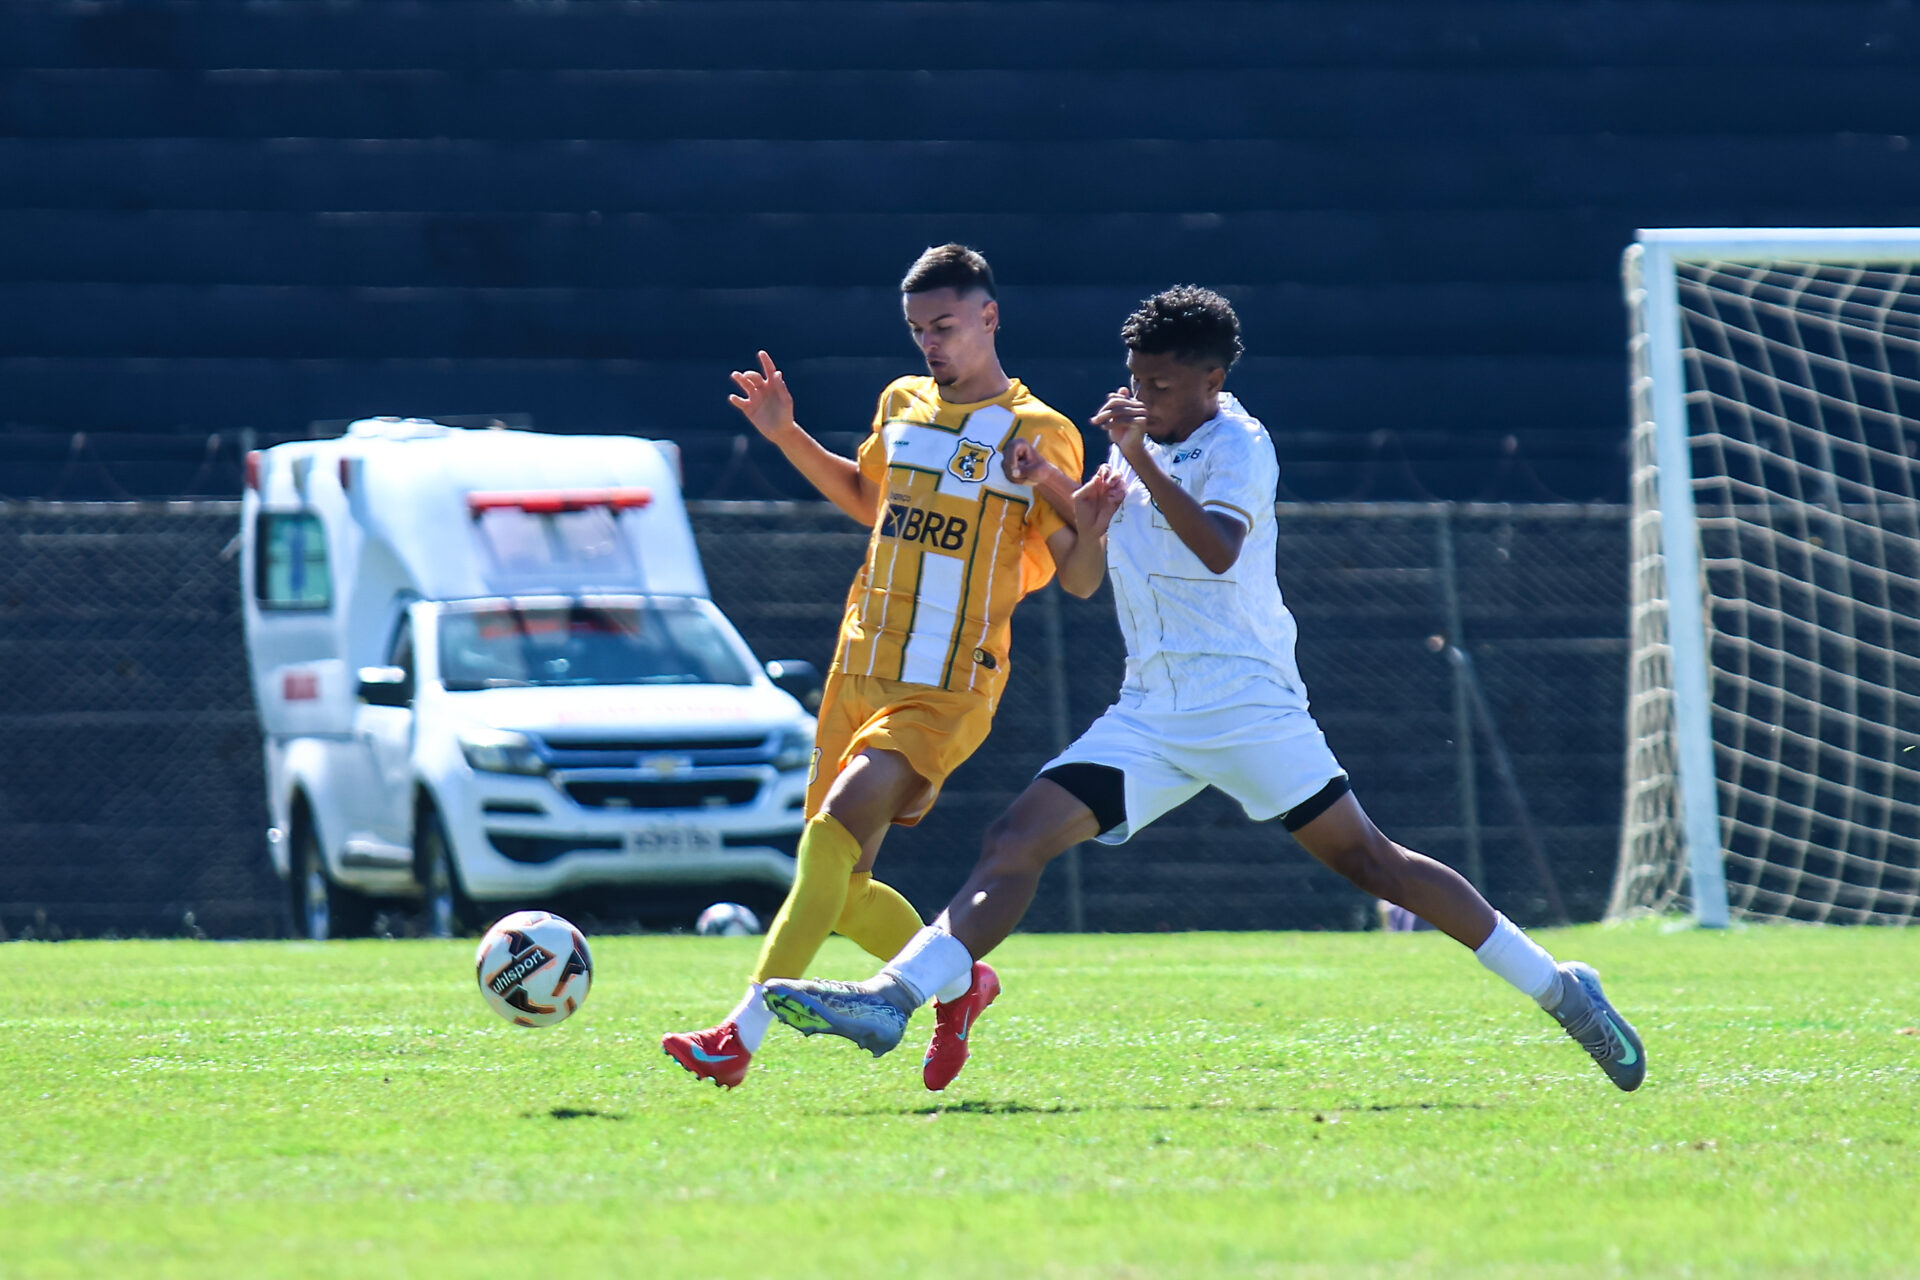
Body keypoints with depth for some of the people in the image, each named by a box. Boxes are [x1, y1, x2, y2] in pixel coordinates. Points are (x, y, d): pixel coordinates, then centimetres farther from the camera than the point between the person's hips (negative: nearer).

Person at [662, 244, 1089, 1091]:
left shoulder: (1039, 436, -4)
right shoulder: (902, 405, 13)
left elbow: (1078, 574, -7)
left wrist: (1056, 489, -25)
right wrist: (787, 438, 20)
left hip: (945, 692, -7)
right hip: (858, 672, 7)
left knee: (837, 830, -24)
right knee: (838, 891, 5)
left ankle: (745, 1035, -29)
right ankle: (958, 983, 29)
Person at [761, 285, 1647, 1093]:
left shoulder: (1238, 446, -6)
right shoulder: (1136, 450, 16)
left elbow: (1219, 550, -26)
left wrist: (1139, 461, -31)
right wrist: (1083, 525, 5)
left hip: (1249, 706, -6)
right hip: (1150, 717, 6)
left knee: (1365, 859, -7)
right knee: (1017, 840, -9)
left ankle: (1558, 990, 2)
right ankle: (891, 999, -20)